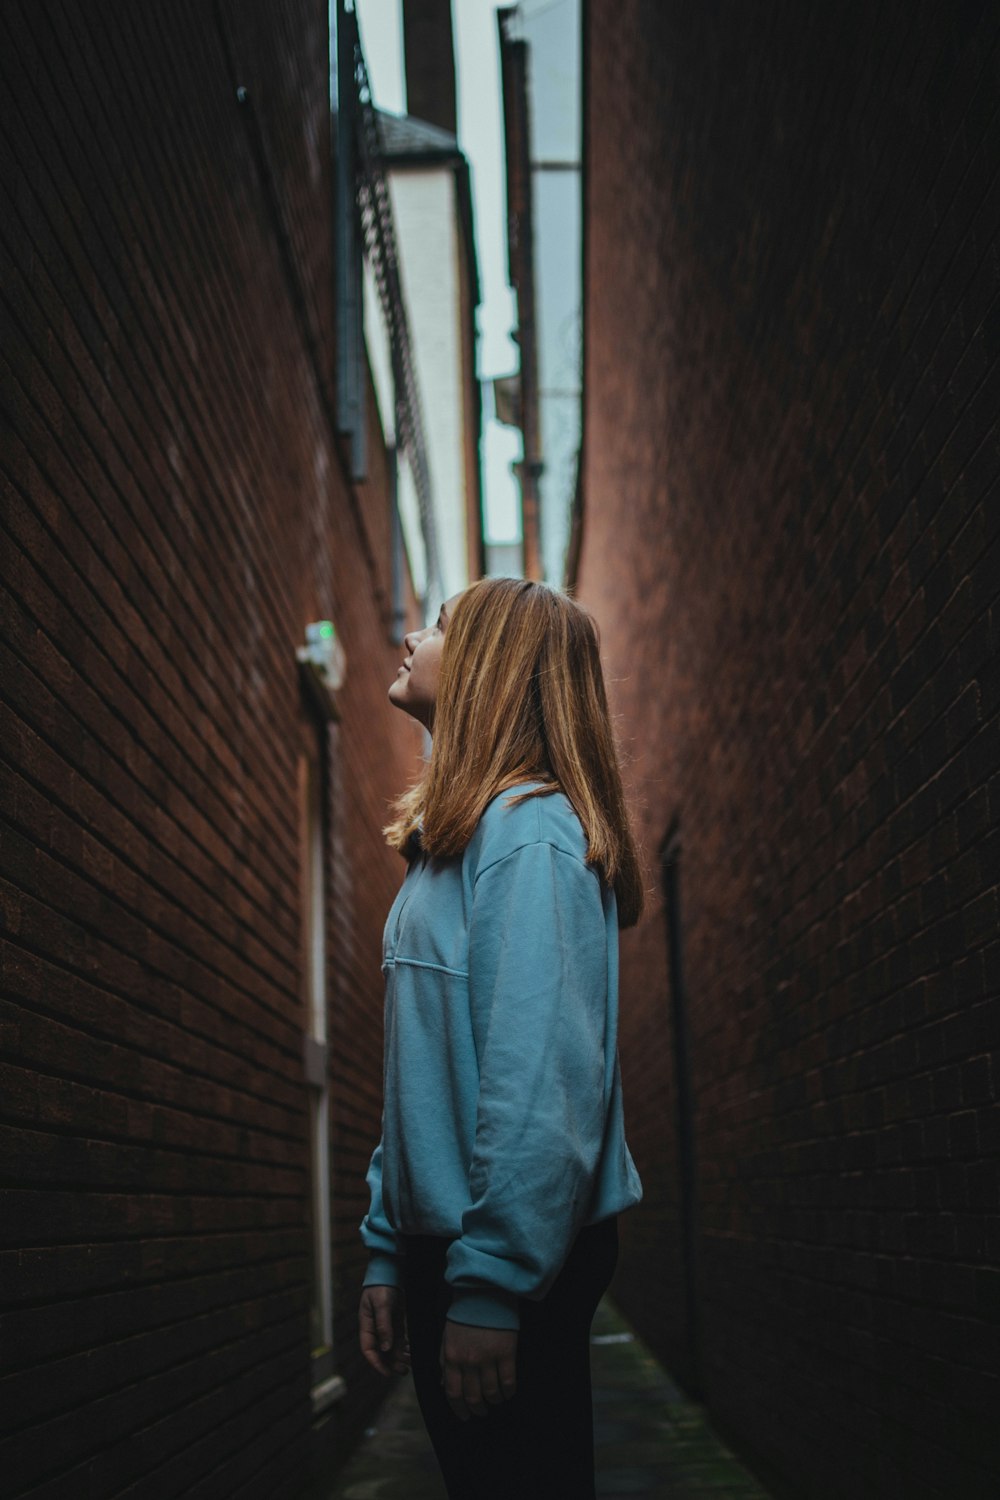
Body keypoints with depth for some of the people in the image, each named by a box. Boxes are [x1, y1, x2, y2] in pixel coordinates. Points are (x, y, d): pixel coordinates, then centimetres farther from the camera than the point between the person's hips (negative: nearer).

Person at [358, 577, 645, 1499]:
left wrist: (492, 1287, -24)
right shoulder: (445, 844, 15)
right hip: (439, 1238, 9)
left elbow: (542, 1081, -22)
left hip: (519, 1252, -9)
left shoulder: (531, 832, -14)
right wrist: (389, 1254, 14)